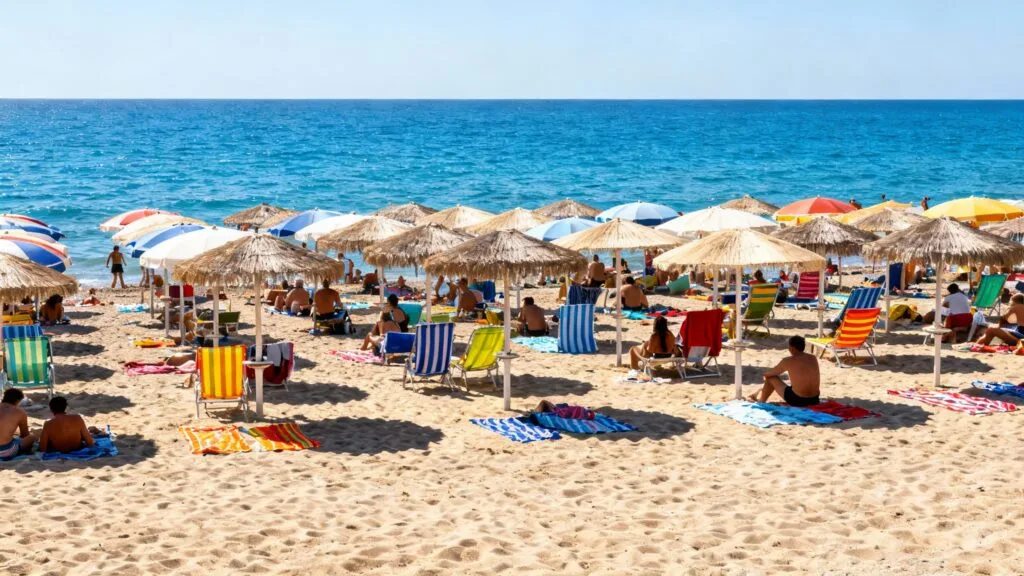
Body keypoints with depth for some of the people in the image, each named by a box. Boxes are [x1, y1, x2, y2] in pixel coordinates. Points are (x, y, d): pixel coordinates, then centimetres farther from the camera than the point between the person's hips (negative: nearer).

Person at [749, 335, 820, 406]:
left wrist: (766, 375, 29)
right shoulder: (813, 358, 4)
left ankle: (760, 400, 36)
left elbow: (767, 374, 5)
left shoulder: (788, 361, -11)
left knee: (771, 378, 13)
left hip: (797, 400, -5)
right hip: (814, 400, 5)